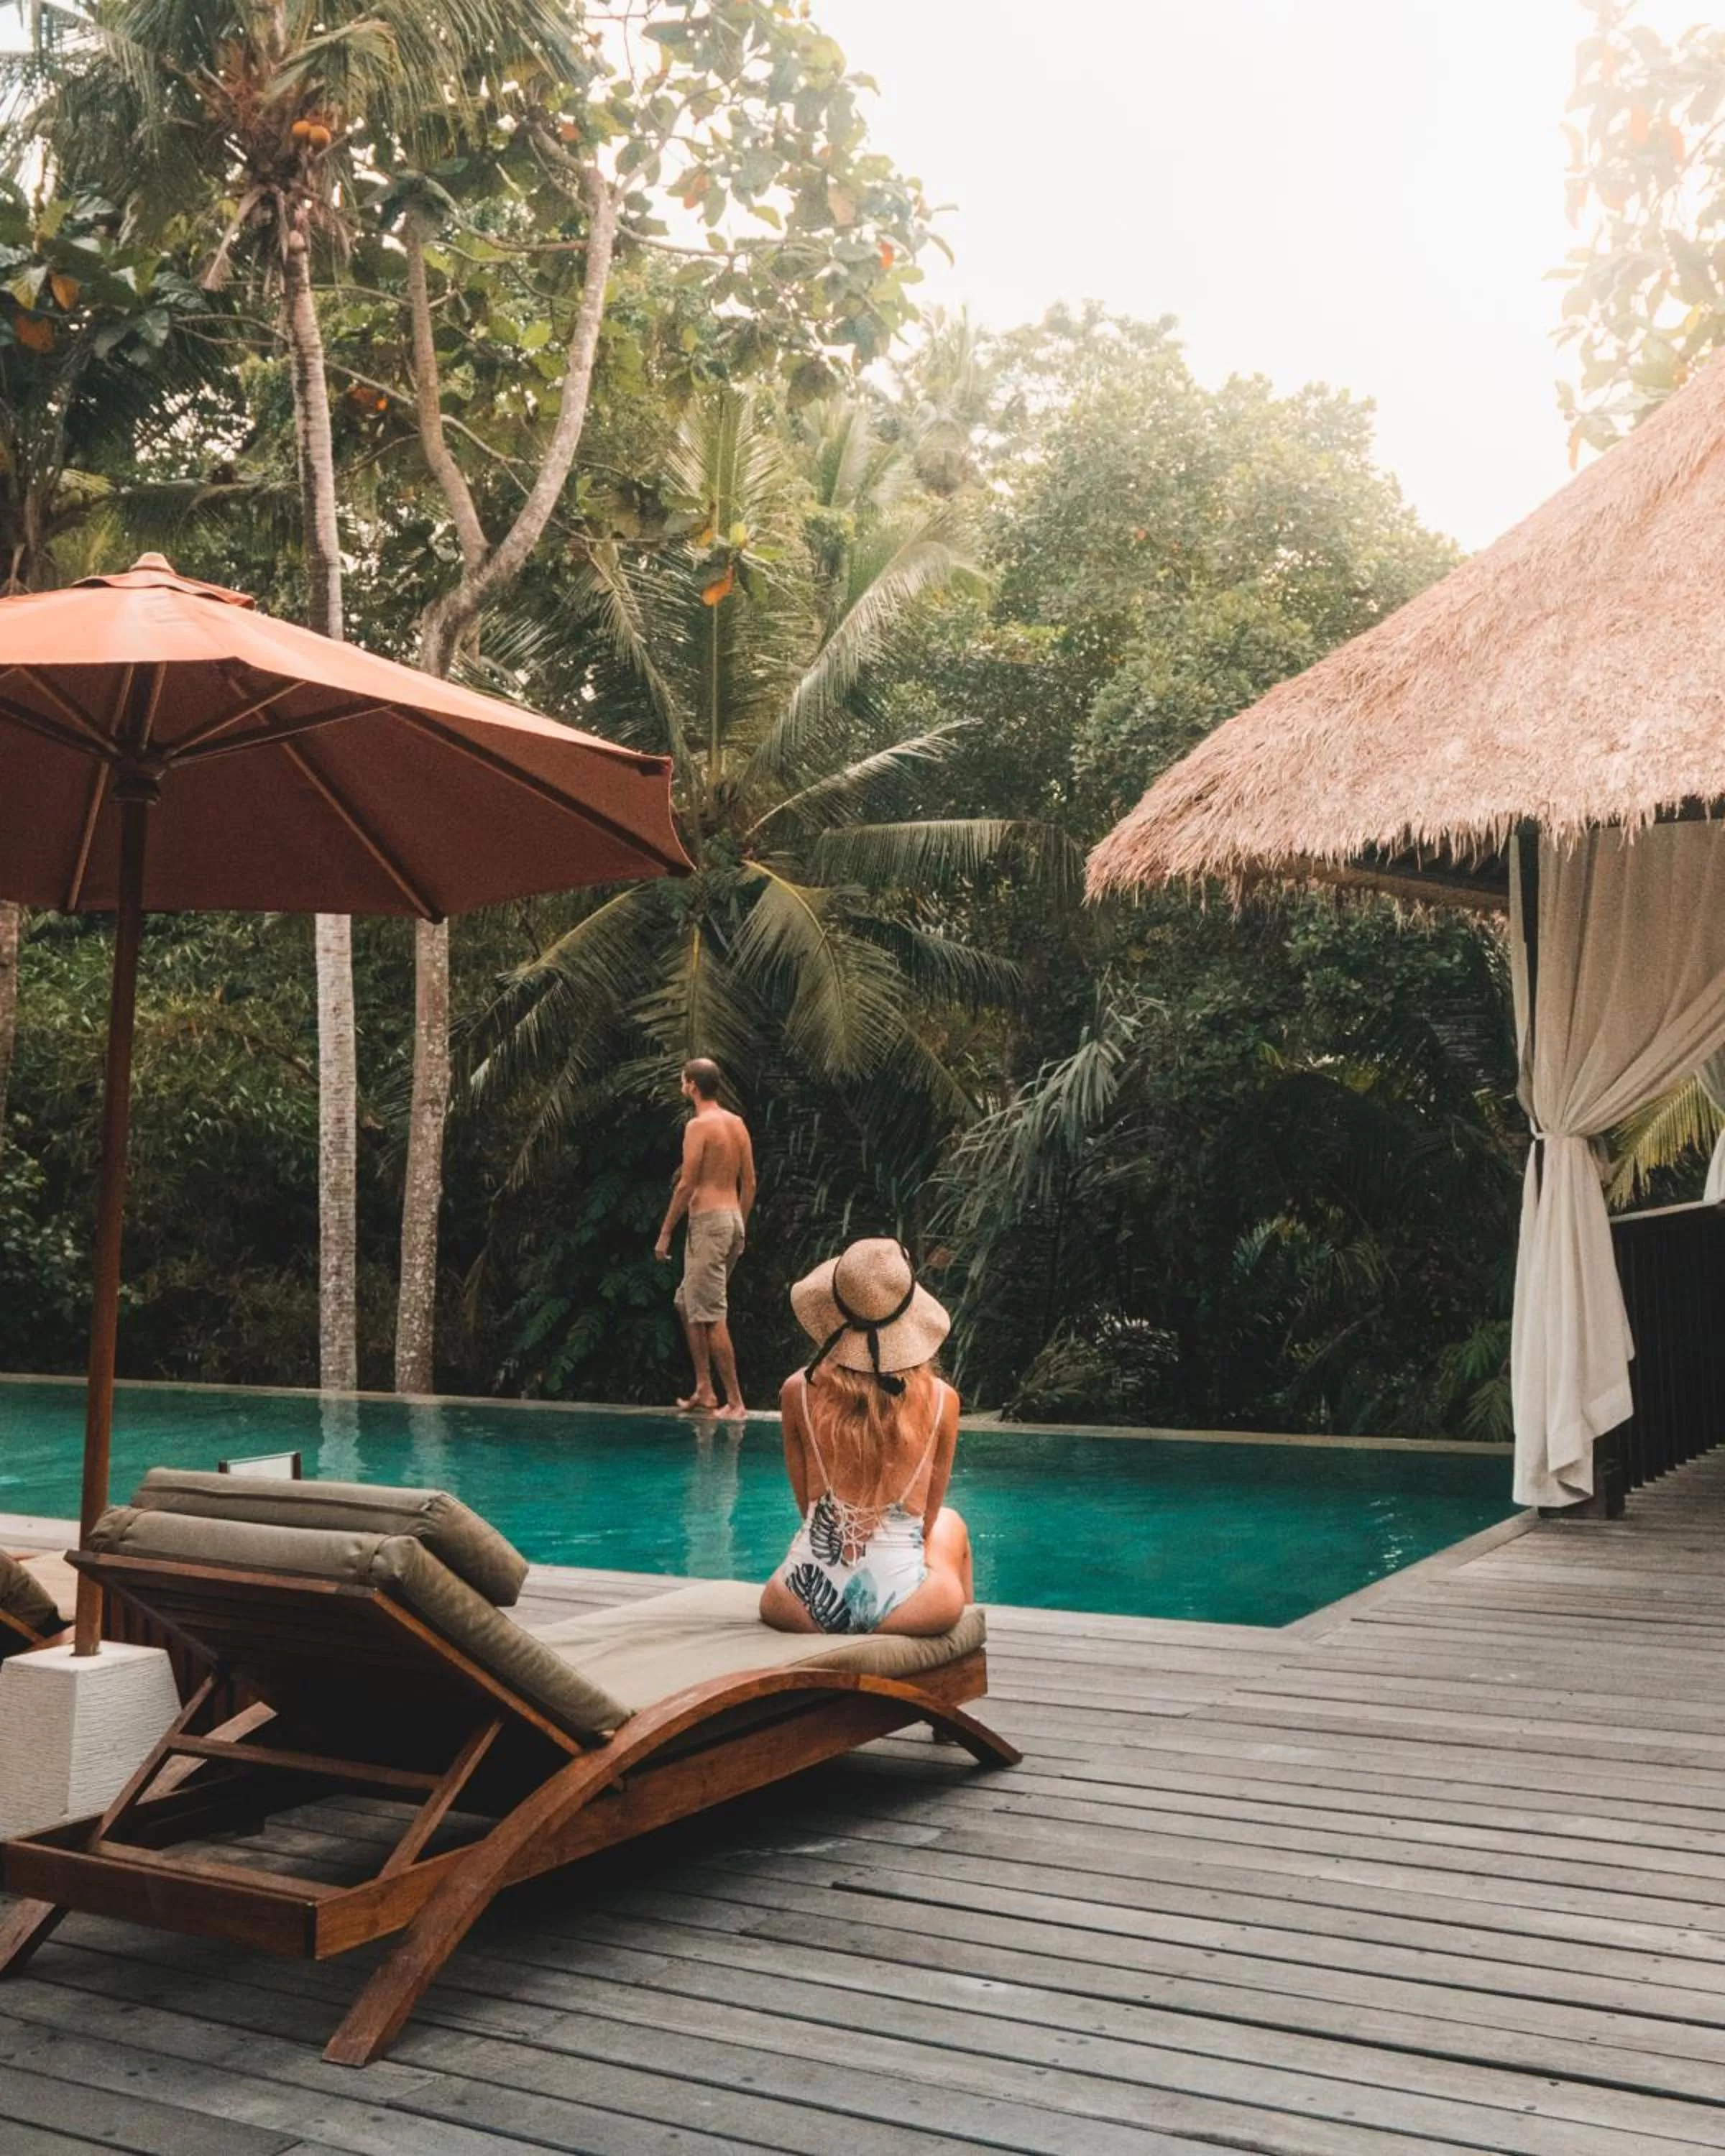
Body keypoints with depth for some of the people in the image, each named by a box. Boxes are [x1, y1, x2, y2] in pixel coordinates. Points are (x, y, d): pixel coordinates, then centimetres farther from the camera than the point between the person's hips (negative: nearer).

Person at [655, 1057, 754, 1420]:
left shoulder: (699, 1125, -11)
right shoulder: (737, 1124, 12)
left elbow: (687, 1185, -14)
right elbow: (750, 1183, 15)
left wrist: (665, 1233, -9)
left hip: (707, 1221, -9)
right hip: (733, 1219, 9)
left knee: (712, 1316, -6)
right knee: (687, 1304, 19)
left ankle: (735, 1401, -6)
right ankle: (704, 1391, 19)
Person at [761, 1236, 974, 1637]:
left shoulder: (798, 1392, -3)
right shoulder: (941, 1399, -4)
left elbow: (807, 1505, 8)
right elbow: (927, 1514, 9)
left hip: (805, 1608, 1)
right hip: (899, 1603, -1)